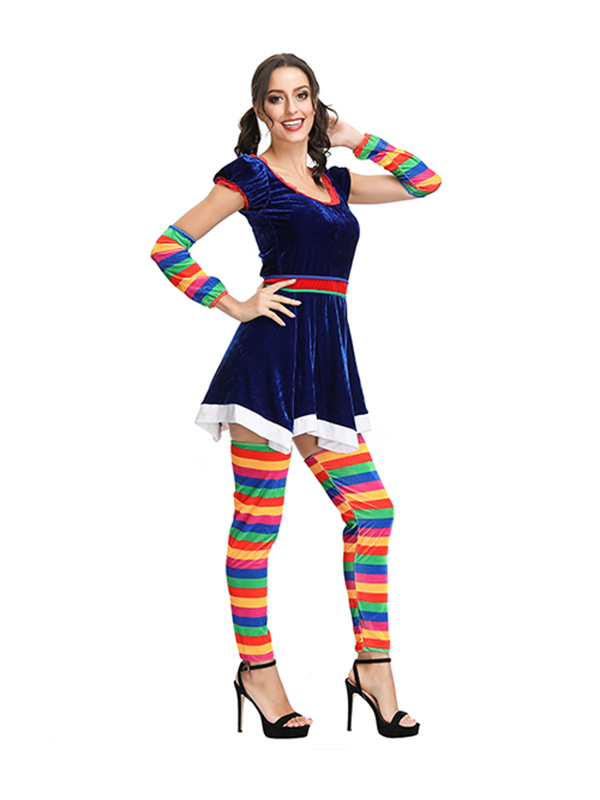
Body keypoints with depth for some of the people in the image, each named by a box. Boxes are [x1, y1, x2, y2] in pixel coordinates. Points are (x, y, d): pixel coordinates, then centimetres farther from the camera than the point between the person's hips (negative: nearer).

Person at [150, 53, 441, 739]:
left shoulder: (334, 181, 20)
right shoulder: (251, 174, 3)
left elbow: (426, 182, 24)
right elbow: (169, 247, 0)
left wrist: (356, 140, 20)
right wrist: (233, 305, -5)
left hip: (328, 359, 7)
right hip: (273, 351, -6)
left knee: (371, 509, 0)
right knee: (257, 520, -2)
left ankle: (373, 666, 6)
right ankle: (257, 670, 8)